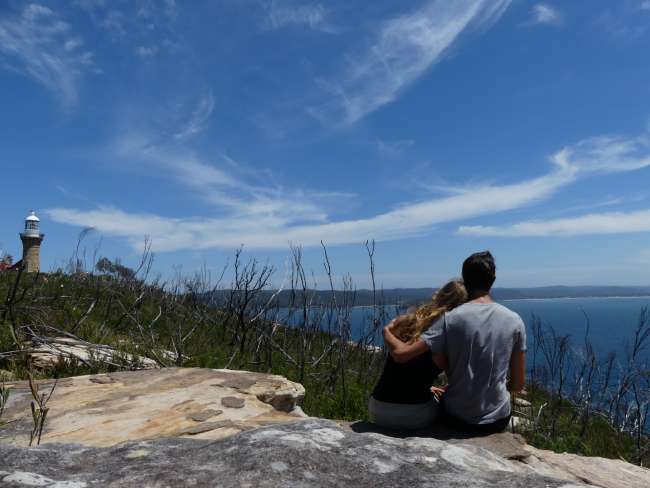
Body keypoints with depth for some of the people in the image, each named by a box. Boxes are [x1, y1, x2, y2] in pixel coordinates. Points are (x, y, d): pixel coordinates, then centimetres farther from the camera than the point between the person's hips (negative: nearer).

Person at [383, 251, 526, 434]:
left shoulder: (451, 319, -17)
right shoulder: (514, 321, -9)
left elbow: (400, 354, -22)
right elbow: (518, 384, -3)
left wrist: (387, 332, -2)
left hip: (458, 419, -2)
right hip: (498, 420, 3)